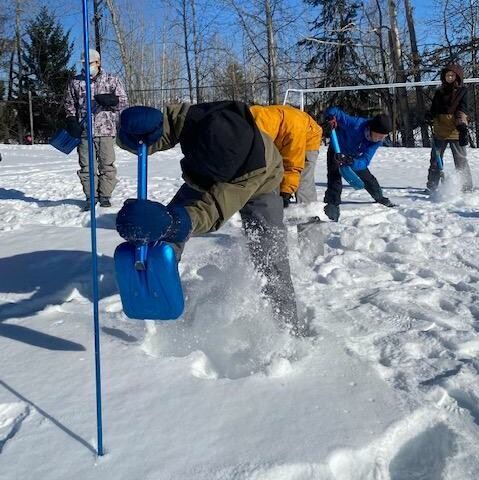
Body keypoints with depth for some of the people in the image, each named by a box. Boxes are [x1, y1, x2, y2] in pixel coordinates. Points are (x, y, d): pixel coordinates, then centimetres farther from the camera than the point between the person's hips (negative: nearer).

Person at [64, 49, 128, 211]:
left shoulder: (112, 80, 8)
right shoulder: (75, 82, 13)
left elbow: (123, 102, 7)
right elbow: (69, 104, 19)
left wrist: (109, 100, -12)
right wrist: (71, 121, 4)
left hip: (105, 130, -1)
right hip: (83, 131, 2)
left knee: (107, 165, -1)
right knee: (86, 165, 1)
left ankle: (105, 195, 10)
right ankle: (90, 196, 10)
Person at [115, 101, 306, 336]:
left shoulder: (258, 166, -48)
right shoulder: (189, 118, -39)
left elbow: (213, 210, -53)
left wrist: (169, 222, -72)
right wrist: (136, 128, -57)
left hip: (258, 188, -3)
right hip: (202, 184, 4)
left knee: (269, 257, -15)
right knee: (166, 233, -1)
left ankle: (288, 323, 3)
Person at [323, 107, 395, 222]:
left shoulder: (377, 141, -25)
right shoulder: (355, 124, -40)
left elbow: (365, 161, -32)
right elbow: (332, 111, -32)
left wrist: (351, 162, -52)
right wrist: (331, 117, -55)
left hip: (354, 157, 5)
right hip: (337, 152, -5)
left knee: (367, 177, 17)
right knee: (335, 182, -24)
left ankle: (380, 198, 43)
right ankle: (331, 209, -20)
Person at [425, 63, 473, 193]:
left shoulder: (462, 91, 1)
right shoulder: (439, 92, 13)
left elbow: (462, 110, -10)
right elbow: (434, 109, 18)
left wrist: (462, 126, -25)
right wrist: (430, 116, -5)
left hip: (456, 132, -4)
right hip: (440, 131, 5)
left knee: (461, 161, -1)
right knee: (435, 159, 9)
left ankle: (467, 188, 6)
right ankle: (431, 186, 18)